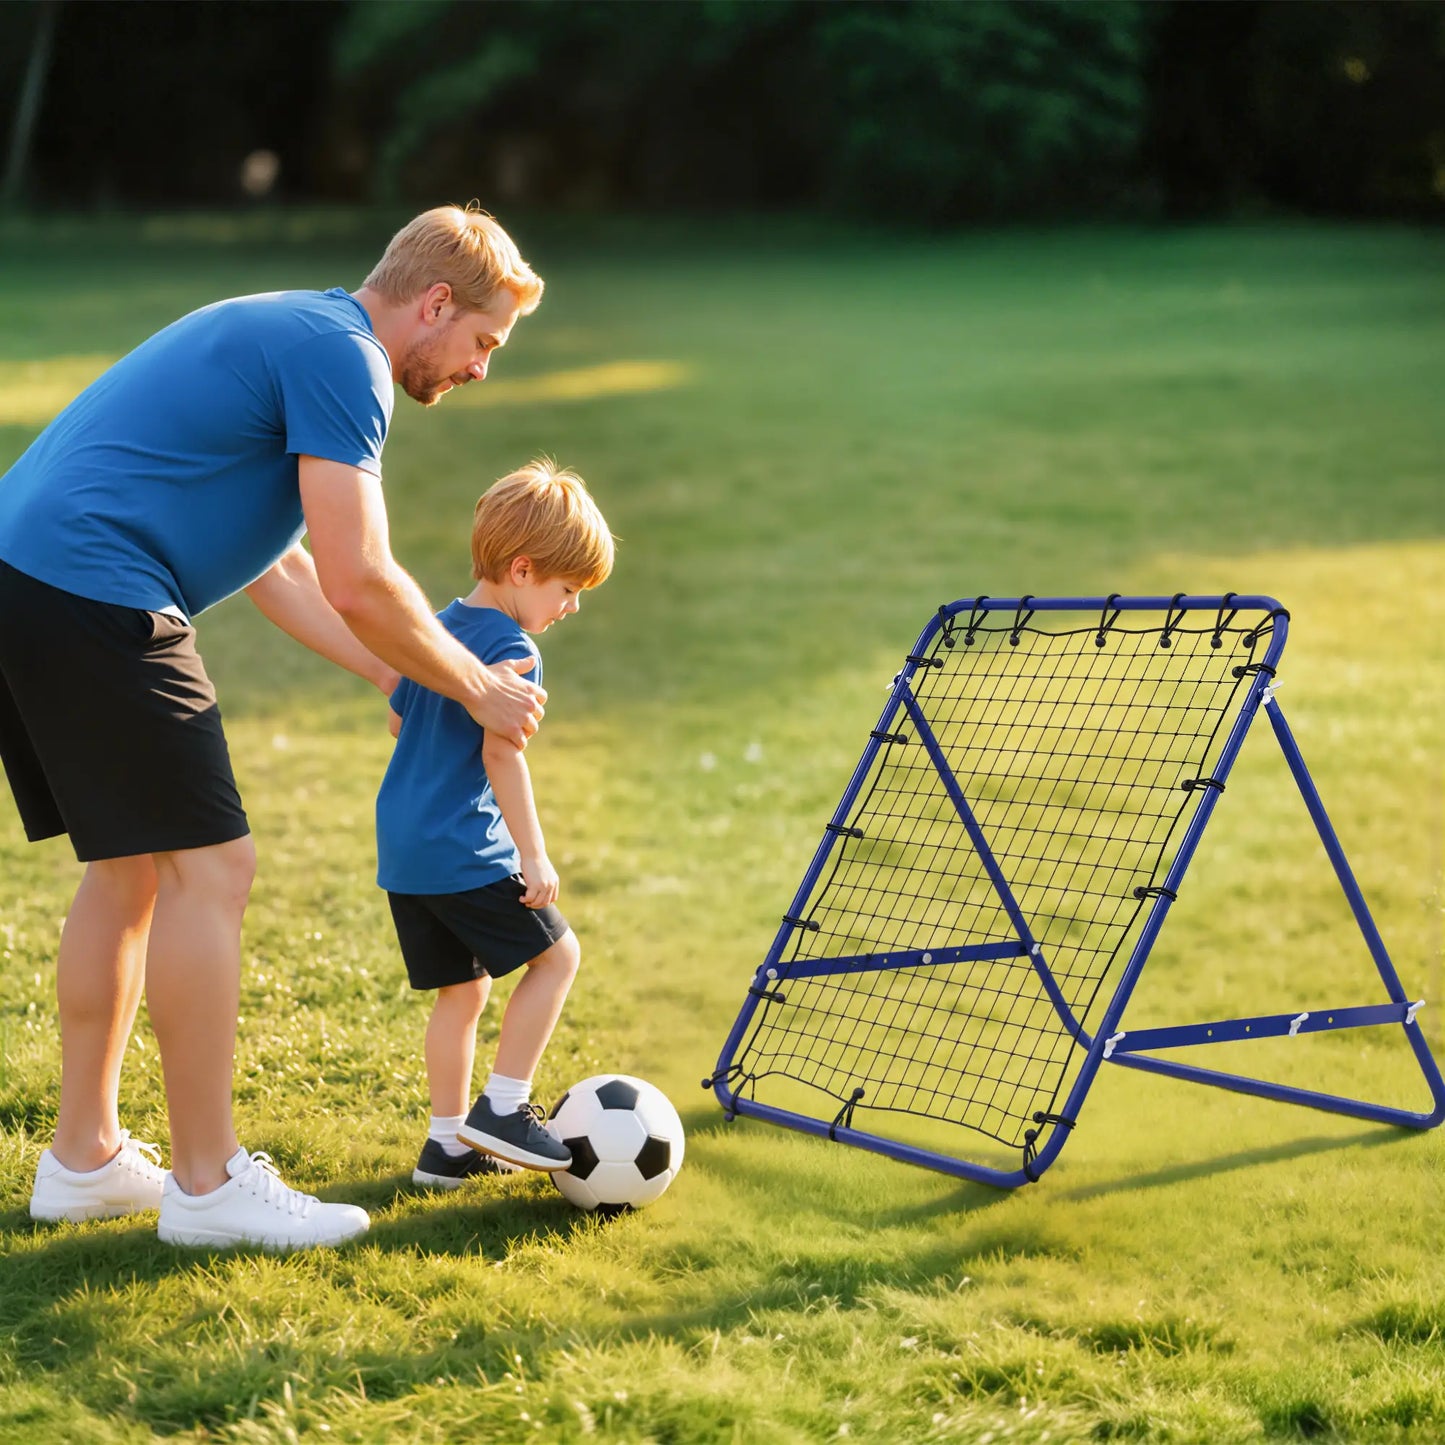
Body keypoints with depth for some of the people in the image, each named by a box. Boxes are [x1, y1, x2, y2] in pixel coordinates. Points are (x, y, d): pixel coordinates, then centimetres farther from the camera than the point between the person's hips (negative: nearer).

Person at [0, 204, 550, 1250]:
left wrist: (399, 676, 25)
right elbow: (360, 584, -14)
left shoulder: (290, 335, 23)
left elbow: (280, 569, 29)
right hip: (95, 596, -11)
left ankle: (84, 1156, 23)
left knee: (129, 869, 16)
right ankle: (208, 1183, 2)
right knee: (206, 869, -5)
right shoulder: (343, 359, -9)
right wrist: (477, 688, 0)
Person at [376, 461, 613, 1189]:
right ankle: (502, 1108, -1)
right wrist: (533, 854, -19)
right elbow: (500, 752, -21)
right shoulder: (511, 649, -14)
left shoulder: (436, 630, 14)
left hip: (402, 848, 9)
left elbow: (398, 716, 25)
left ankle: (448, 1143, 18)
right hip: (463, 853, -9)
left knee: (462, 988, 15)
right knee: (556, 954, 2)